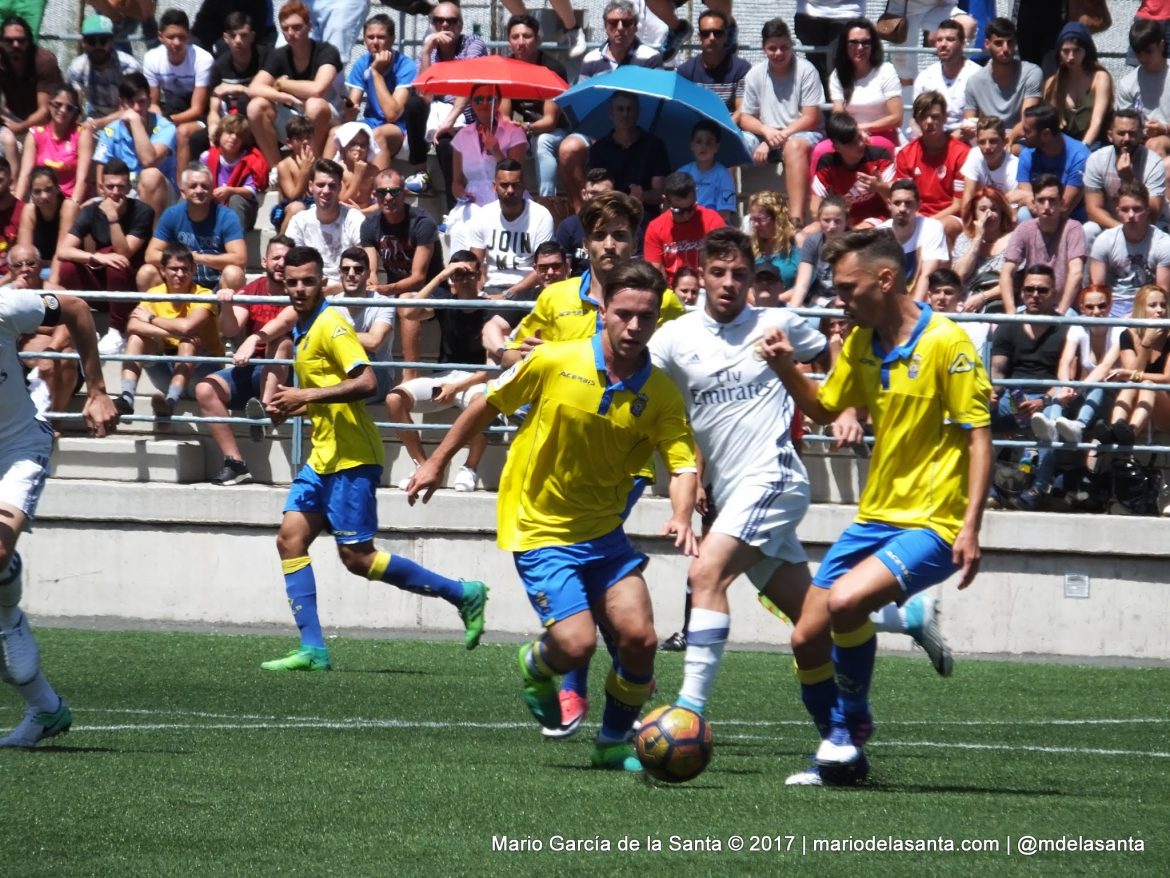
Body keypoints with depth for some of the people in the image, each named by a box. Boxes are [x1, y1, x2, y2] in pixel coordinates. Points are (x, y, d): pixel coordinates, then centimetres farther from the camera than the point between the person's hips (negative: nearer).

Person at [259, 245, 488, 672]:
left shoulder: (331, 326, -13)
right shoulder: (304, 330, 15)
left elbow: (365, 381, -24)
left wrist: (305, 396, -22)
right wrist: (290, 408, 11)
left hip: (351, 460, -9)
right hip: (323, 457, 9)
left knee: (358, 558, -7)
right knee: (290, 538, 0)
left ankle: (462, 593, 3)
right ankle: (312, 649, 0)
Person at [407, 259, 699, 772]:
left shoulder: (660, 393, -7)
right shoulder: (554, 363, -12)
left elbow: (683, 462, -15)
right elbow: (487, 406, 2)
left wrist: (681, 518, -35)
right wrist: (437, 462, 9)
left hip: (604, 535, 3)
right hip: (540, 531, -3)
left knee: (639, 638, -11)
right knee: (575, 644, -16)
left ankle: (614, 743, 14)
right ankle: (536, 666, 22)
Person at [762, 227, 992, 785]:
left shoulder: (945, 343, -14)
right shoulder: (861, 343, 8)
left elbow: (979, 435, -14)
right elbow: (823, 409, 23)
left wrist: (971, 526, -21)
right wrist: (787, 369, 2)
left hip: (931, 526, -8)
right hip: (875, 518, 8)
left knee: (844, 603, -27)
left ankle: (852, 729, -5)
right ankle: (841, 756, 26)